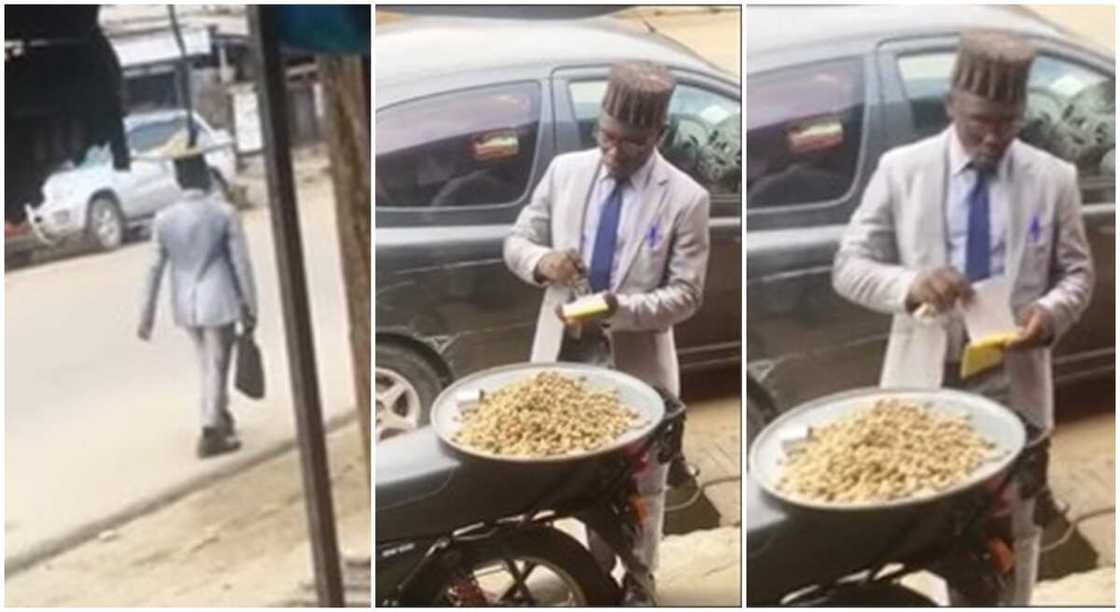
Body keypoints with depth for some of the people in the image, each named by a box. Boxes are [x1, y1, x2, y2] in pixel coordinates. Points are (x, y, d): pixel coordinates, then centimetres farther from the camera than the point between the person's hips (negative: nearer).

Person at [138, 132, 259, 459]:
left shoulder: (164, 219, -5)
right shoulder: (224, 213, -13)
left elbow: (155, 270, -2)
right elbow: (241, 263, -10)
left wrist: (147, 315, 5)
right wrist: (249, 307, -2)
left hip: (185, 305, 4)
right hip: (219, 303, -4)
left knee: (208, 364, 22)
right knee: (216, 368, 6)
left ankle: (222, 420, 39)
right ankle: (211, 434, 10)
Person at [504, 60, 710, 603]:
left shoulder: (685, 199, -12)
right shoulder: (564, 171, -2)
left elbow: (685, 294, -12)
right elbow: (516, 241, 5)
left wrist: (622, 309, -29)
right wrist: (541, 261, -19)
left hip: (637, 362, -3)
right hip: (566, 354, 3)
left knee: (641, 487, 15)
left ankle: (637, 588, 37)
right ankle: (596, 569, 45)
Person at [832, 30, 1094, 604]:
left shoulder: (1054, 178, 0)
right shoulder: (899, 169, -4)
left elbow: (1077, 272, 6)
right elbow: (848, 267, -5)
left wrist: (1052, 311, -17)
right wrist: (911, 284, -25)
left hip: (1014, 383, 1)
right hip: (923, 380, -1)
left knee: (1014, 534, 15)